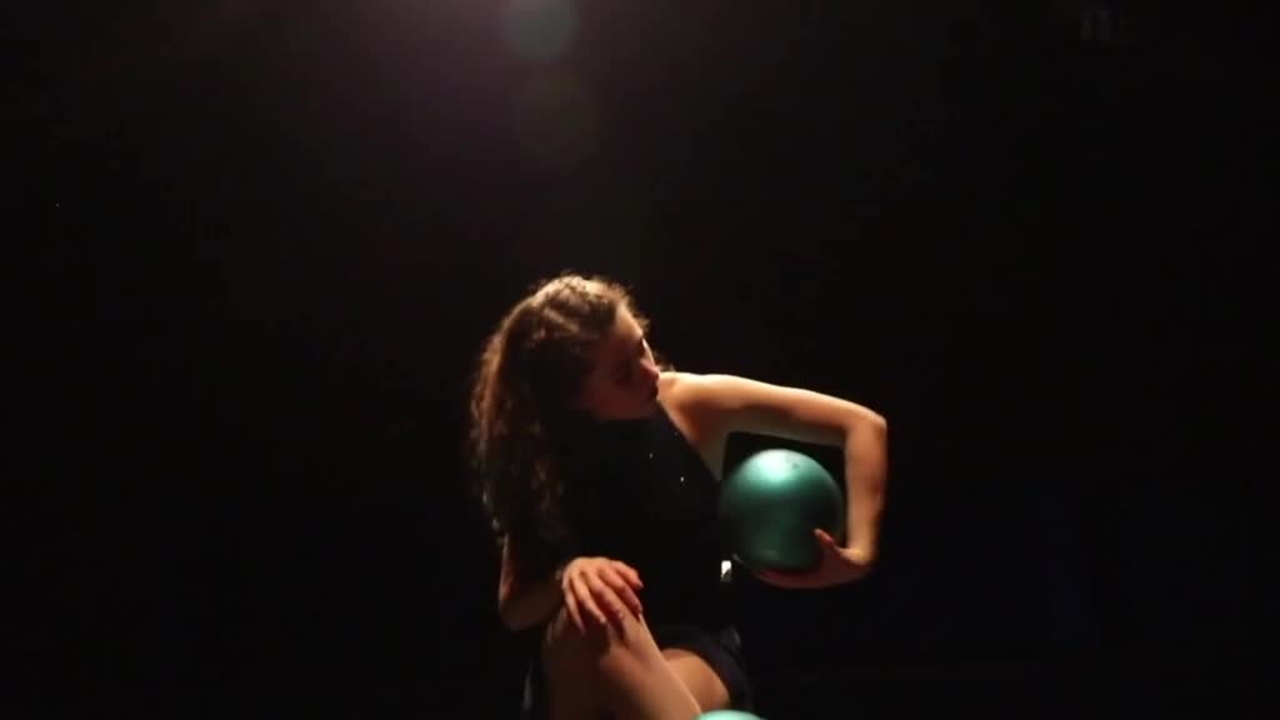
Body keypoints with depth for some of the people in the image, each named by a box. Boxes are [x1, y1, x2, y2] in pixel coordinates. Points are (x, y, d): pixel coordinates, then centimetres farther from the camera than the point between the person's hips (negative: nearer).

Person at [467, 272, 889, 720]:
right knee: (590, 615, -37)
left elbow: (863, 426, -10)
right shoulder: (542, 453, -6)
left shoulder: (691, 405, -9)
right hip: (577, 671, 1)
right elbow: (513, 609, -5)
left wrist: (857, 554, -23)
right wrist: (566, 573, -28)